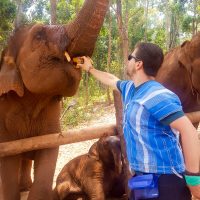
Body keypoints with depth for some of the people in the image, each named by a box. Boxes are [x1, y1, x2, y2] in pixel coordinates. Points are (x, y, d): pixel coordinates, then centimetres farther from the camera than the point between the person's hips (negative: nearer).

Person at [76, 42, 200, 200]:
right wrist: (90, 69, 45)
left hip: (164, 179, -9)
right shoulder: (129, 88, 9)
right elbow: (112, 79, 33)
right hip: (143, 176, 9)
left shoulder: (156, 96, -21)